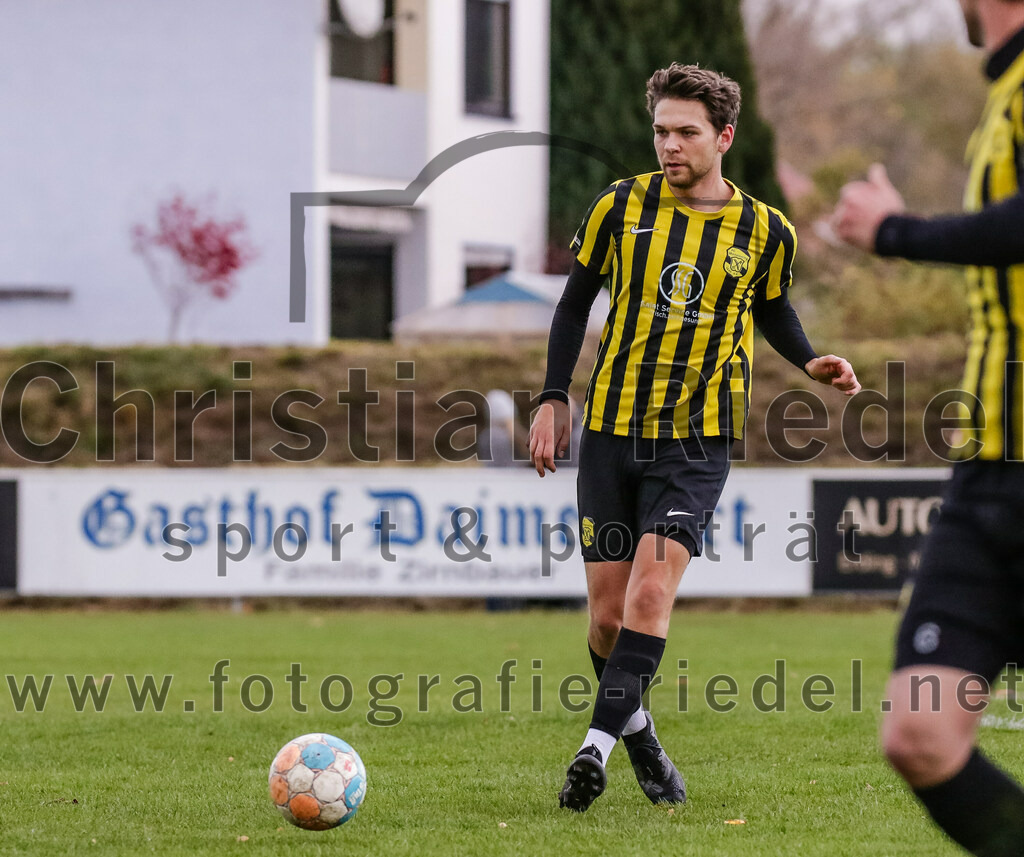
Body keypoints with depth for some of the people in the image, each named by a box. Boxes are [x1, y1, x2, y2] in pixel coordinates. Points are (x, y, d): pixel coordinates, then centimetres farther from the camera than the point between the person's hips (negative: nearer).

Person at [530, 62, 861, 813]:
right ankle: (635, 729, 26)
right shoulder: (622, 207, 0)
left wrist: (811, 363, 0)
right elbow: (576, 301, 10)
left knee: (651, 590, -20)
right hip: (610, 429, 2)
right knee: (608, 609, 2)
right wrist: (555, 398, 4)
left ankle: (598, 746, -21)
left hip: (698, 440, -1)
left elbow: (771, 308, 19)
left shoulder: (764, 231, 0)